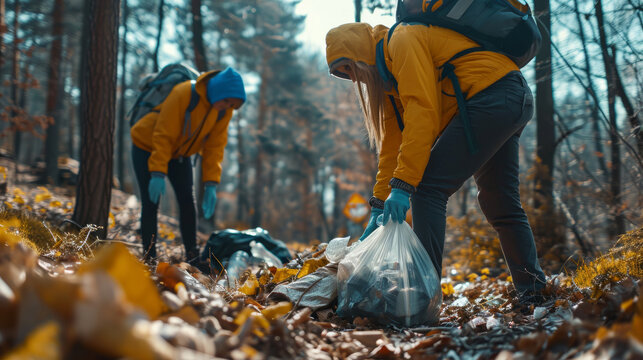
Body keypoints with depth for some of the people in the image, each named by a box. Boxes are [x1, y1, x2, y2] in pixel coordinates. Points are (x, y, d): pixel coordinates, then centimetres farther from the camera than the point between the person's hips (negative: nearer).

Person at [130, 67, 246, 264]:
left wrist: (211, 184, -17)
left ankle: (193, 256, 4)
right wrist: (158, 173, -33)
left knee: (188, 202, -2)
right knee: (151, 203, -8)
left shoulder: (224, 110, -14)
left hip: (179, 153, 5)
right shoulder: (184, 94, -33)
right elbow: (163, 135, -29)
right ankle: (149, 258, -1)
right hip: (147, 146, -5)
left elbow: (215, 146, -10)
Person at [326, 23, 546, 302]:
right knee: (500, 202, 17)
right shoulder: (388, 77, 20)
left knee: (429, 188, -13)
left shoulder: (403, 40, -9)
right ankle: (532, 291, 24)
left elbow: (422, 113, -20)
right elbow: (393, 142, 16)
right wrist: (379, 205, 10)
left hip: (492, 97, -11)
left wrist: (403, 184, -23)